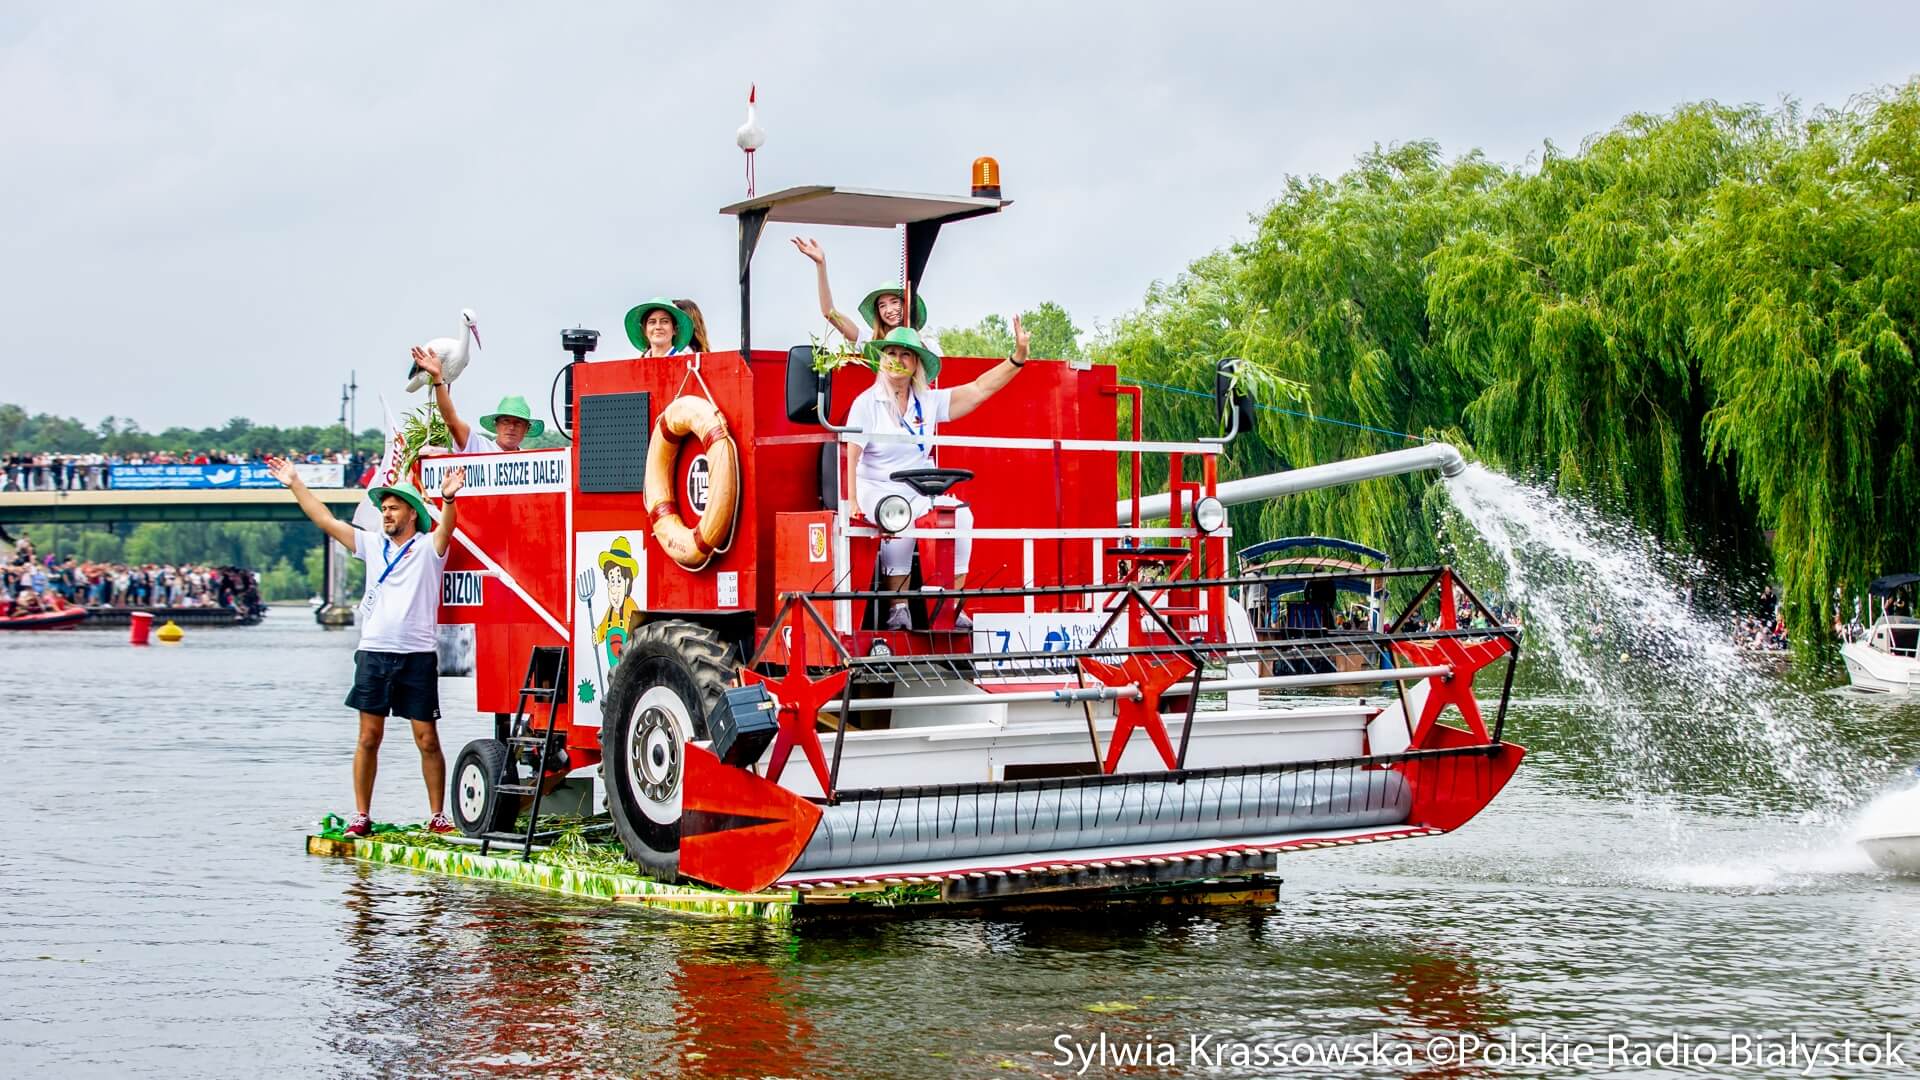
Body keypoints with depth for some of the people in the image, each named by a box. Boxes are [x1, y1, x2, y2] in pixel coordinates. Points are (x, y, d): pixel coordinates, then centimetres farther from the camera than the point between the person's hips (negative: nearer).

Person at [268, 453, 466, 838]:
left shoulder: (428, 547, 2)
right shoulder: (373, 546, 15)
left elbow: (446, 527, -20)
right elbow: (326, 521, 15)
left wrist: (448, 498, -40)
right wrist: (295, 484, 12)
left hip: (417, 657, -4)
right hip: (373, 654, 4)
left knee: (427, 740, -2)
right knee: (368, 738, 3)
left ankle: (438, 815, 6)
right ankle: (361, 816, 8)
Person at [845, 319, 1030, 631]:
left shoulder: (928, 402, 10)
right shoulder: (866, 403, -1)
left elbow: (980, 388, 7)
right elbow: (851, 455, -8)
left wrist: (1018, 357, -1)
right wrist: (851, 502, -21)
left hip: (918, 493, 4)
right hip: (877, 490, -4)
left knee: (961, 515, -25)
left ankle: (952, 607, -23)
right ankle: (898, 607, -31)